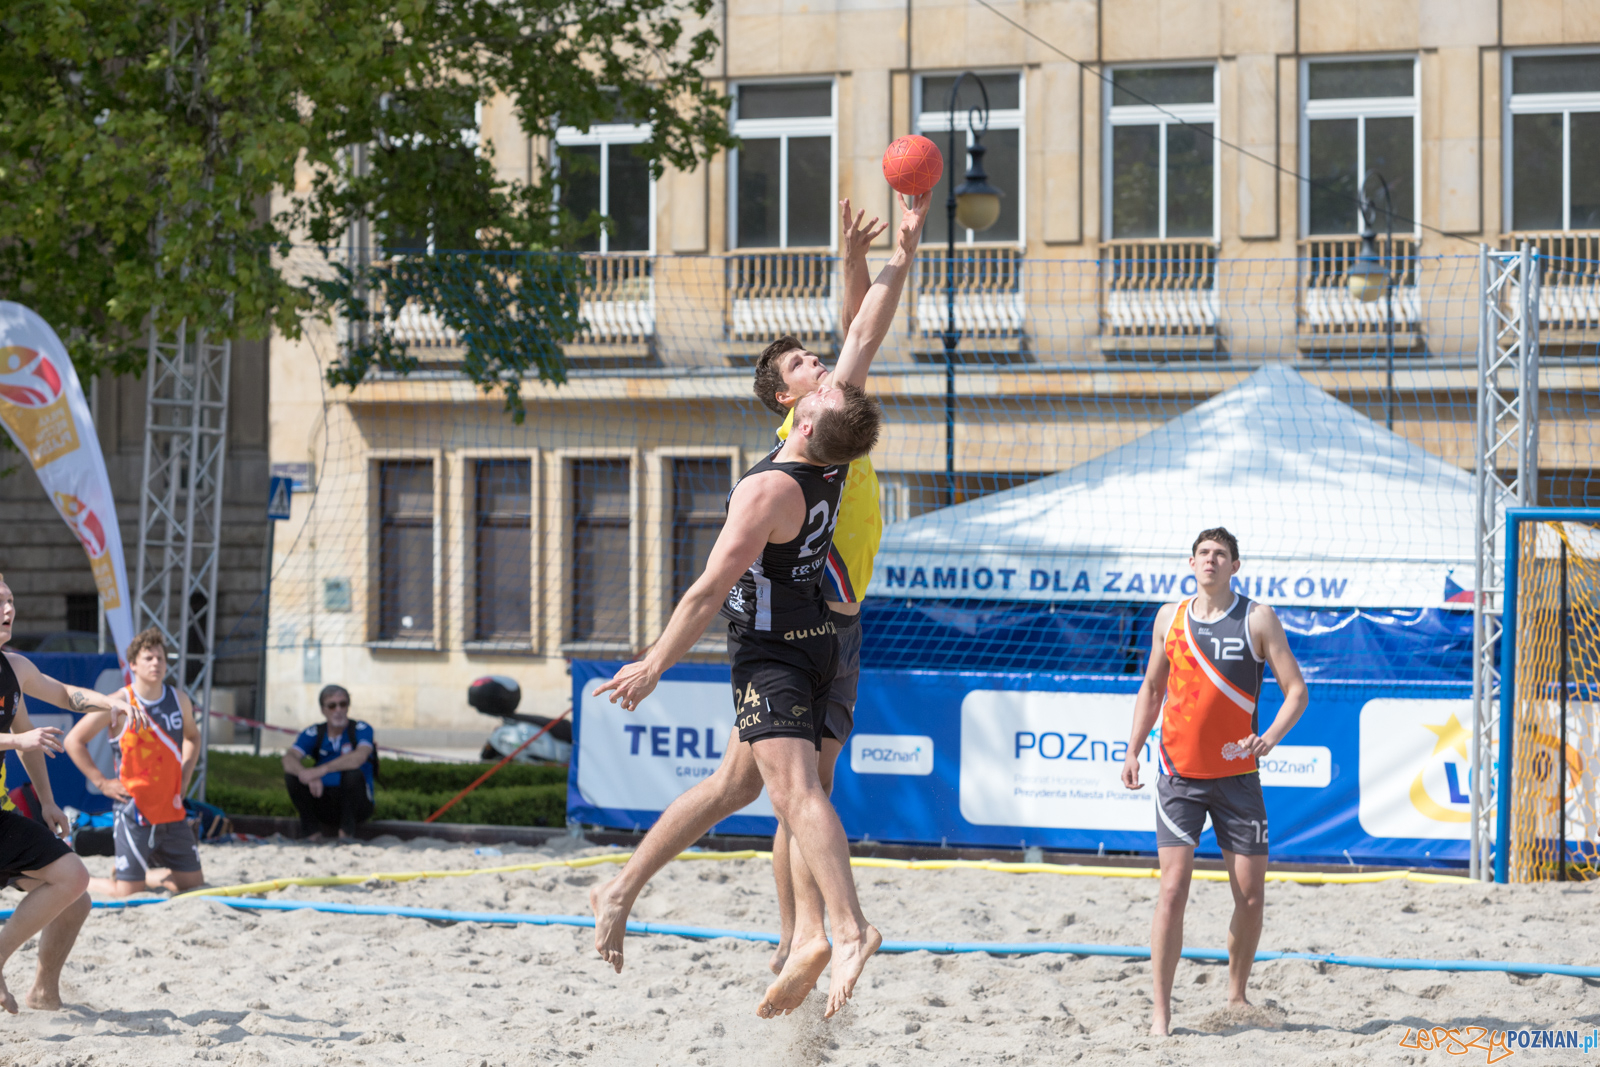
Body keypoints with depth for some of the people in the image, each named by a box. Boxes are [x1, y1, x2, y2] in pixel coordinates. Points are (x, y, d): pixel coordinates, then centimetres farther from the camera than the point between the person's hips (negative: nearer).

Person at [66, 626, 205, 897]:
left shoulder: (179, 699, 6)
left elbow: (192, 737, 26)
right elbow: (73, 740, -6)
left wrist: (185, 776, 12)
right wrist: (101, 782, -9)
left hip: (172, 811, 5)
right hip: (134, 811, -5)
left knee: (193, 881, 7)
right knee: (128, 892, -8)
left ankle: (147, 875, 30)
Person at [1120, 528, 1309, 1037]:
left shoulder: (1258, 619, -2)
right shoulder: (1169, 618, 6)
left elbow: (1296, 690, -4)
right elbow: (1152, 688, 17)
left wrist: (1270, 737, -21)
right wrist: (1134, 751, 7)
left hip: (1237, 776, 0)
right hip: (1179, 774, 0)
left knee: (1250, 897, 3)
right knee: (1173, 888, -11)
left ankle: (1236, 998, 24)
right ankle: (1161, 1010, -9)